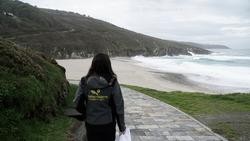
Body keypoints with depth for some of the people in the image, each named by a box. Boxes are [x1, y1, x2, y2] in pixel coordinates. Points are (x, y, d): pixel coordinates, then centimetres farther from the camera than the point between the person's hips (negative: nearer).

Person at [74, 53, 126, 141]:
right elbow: (119, 106, -11)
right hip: (108, 124, -1)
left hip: (91, 124, 1)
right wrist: (122, 127, 1)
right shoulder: (113, 83, -15)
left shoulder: (84, 82, -11)